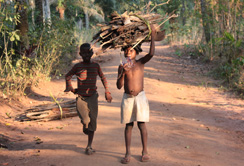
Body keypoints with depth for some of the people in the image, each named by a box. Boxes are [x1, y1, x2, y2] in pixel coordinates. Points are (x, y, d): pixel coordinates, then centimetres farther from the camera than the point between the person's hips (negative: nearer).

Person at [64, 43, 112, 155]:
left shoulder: (96, 66, 3)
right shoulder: (77, 66, -2)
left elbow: (103, 78, 16)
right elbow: (68, 76, 15)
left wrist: (107, 92, 10)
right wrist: (69, 87, 2)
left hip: (92, 97, 2)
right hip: (81, 98, -2)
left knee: (92, 121, 2)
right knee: (85, 120, -16)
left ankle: (89, 146, 14)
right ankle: (85, 126, 23)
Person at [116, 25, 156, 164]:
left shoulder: (140, 63, 0)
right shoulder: (122, 67, 2)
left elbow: (151, 53, -18)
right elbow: (119, 86, -5)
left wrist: (153, 36, -19)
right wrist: (123, 73, -21)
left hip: (140, 97, -1)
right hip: (127, 98, 2)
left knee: (142, 124, 1)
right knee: (129, 125, 6)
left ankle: (145, 151, 13)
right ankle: (128, 153, 13)